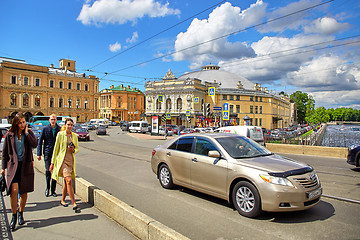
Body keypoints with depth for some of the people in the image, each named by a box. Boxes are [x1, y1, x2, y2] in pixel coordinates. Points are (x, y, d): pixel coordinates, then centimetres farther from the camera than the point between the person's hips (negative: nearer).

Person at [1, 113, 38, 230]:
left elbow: (35, 144, -13)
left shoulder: (29, 133, 4)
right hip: (13, 165, -1)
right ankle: (14, 216, 7)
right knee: (14, 190, -13)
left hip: (26, 166, 1)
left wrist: (26, 133, -11)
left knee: (24, 192, 7)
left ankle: (21, 213, 28)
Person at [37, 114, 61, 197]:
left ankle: (53, 190, 16)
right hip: (47, 152, -1)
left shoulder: (60, 129, 1)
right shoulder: (45, 129, 0)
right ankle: (47, 188, 19)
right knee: (48, 170, -3)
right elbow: (40, 141, 3)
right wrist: (39, 154, -2)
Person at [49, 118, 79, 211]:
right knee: (69, 181, -14)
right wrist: (52, 162, 0)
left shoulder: (74, 136, 8)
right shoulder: (60, 134, -3)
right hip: (62, 160, -5)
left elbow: (77, 148, 16)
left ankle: (62, 200, 33)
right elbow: (56, 148, -1)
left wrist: (73, 150, -8)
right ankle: (74, 204, -11)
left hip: (71, 160, 5)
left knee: (66, 182, 14)